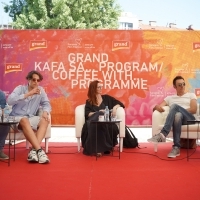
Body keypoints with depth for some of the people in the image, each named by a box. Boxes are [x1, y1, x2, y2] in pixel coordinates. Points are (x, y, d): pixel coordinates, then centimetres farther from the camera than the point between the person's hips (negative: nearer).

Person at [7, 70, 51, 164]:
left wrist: (45, 112, -16)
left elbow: (46, 104, 7)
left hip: (30, 118, 4)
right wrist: (28, 94, -22)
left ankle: (34, 150, -37)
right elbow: (10, 100, -20)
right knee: (25, 121, -37)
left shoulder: (41, 90, 8)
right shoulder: (20, 88, -3)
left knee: (45, 120, -24)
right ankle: (39, 150, -45)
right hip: (16, 118, -4)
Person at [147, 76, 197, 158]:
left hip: (189, 119, -1)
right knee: (177, 115, -39)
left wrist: (176, 110, -5)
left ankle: (162, 134, -46)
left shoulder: (191, 95, 21)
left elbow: (194, 110, 5)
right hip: (178, 118, 2)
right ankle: (176, 147, -45)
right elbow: (159, 106, 14)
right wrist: (157, 107, -14)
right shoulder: (170, 98, 27)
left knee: (175, 106, -33)